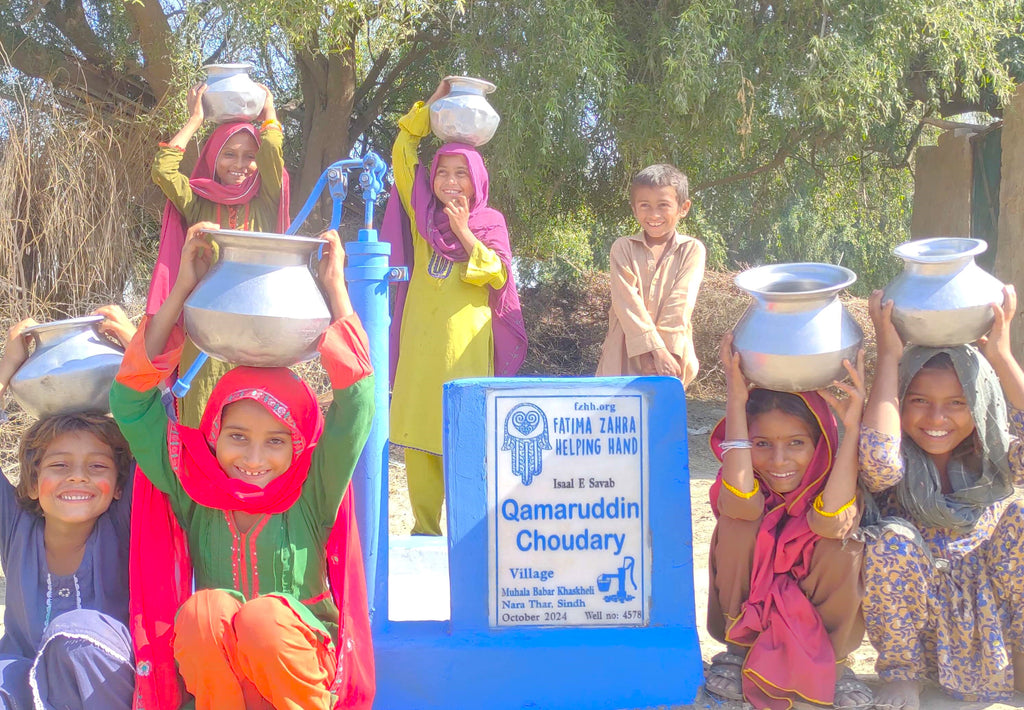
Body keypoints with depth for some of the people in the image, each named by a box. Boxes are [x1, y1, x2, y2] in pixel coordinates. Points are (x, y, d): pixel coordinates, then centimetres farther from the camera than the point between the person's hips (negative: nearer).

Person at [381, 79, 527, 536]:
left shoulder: (489, 223, 6)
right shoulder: (423, 214, 12)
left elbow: (498, 276, -6)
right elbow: (403, 154, 13)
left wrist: (464, 233, -11)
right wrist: (431, 104, 11)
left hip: (465, 342, -3)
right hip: (420, 339, 3)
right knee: (416, 435, 0)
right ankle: (424, 529, 8)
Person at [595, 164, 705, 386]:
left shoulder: (692, 250, 3)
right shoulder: (623, 248, 3)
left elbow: (680, 304, -6)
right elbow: (627, 301, -8)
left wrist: (665, 351, -15)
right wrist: (655, 349, -18)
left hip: (670, 354, 0)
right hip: (624, 355, 0)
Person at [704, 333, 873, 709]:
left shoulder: (837, 481, -18)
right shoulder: (742, 480, -16)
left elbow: (829, 521, -41)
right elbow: (741, 502, -42)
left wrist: (852, 427, -43)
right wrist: (736, 401, -41)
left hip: (820, 624, 0)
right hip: (747, 618, 0)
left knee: (842, 547, -29)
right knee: (738, 519, -26)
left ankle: (830, 661, -6)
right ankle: (739, 650, -6)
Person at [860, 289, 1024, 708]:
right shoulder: (899, 464, -12)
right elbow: (878, 459, -39)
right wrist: (889, 356, -30)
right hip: (917, 615, -2)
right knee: (893, 539, -30)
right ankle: (901, 671, -7)